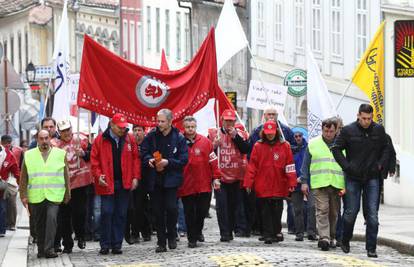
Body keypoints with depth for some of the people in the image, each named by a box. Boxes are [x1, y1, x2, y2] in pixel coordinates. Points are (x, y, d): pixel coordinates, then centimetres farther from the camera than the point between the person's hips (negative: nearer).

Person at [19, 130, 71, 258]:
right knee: (39, 223, 7)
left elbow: (66, 175, 10)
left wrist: (67, 194, 8)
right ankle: (41, 249, 18)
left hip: (54, 195, -2)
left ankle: (49, 248, -15)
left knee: (51, 219, -16)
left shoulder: (60, 154, 7)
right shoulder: (29, 155, 8)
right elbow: (23, 177, 10)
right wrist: (23, 195, 4)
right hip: (36, 196, 2)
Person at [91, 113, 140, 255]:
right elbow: (94, 160, 0)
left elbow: (135, 159, 7)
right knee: (106, 213, -4)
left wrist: (135, 177, -1)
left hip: (124, 183, 2)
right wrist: (98, 176, -11)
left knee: (121, 215, 5)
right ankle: (105, 245, 3)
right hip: (107, 183, -2)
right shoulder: (101, 140, -2)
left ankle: (117, 244, 11)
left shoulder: (130, 139, 5)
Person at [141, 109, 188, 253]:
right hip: (155, 180, 3)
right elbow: (143, 152, 11)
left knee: (171, 208, -12)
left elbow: (184, 159, -5)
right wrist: (149, 160, -9)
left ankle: (172, 237, 10)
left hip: (171, 179, -3)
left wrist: (168, 162, -17)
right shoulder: (151, 136, 4)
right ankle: (161, 242, 12)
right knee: (158, 211, 5)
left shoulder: (179, 138, -4)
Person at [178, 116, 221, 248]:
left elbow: (213, 160, 4)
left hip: (204, 184, 1)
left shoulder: (205, 142, 2)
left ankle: (198, 231, 30)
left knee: (203, 210, 6)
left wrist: (216, 177, 1)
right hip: (186, 185, -1)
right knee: (189, 213, 3)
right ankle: (192, 238, 12)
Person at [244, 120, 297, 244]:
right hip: (263, 187, 0)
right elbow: (252, 166, 1)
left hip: (279, 186, 1)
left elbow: (290, 166, 1)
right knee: (266, 212, 0)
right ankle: (268, 235, 2)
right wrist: (248, 183, -5)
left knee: (277, 211, 8)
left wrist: (292, 183, -4)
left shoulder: (284, 146, 2)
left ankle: (276, 233, 20)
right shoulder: (258, 146, 2)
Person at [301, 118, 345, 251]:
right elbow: (305, 164, 12)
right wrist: (304, 182, 5)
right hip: (319, 184, -1)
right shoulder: (313, 144, 8)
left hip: (337, 184, 2)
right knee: (322, 211, -12)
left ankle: (332, 237, 18)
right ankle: (324, 238, -19)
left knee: (334, 212, 7)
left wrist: (346, 185, 3)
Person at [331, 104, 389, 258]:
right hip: (353, 178, -1)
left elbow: (386, 149, 14)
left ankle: (371, 248, -1)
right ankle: (345, 241, 27)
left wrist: (380, 164, -1)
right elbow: (336, 149, -1)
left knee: (372, 213, -4)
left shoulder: (379, 130, 1)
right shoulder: (348, 131, -6)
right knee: (351, 211, 6)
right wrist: (346, 166, -10)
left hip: (372, 178, 1)